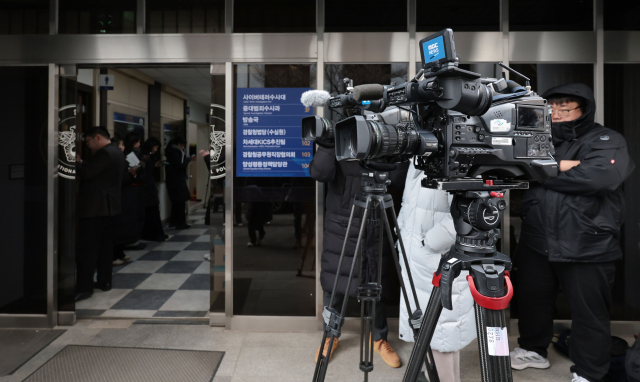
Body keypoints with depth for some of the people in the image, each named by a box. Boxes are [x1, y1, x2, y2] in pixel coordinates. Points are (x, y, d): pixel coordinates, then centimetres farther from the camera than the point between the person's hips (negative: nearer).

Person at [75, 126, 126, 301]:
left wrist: (77, 162, -4)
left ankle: (84, 287, -3)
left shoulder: (105, 153, -17)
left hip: (95, 207, -10)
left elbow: (86, 173, -21)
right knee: (104, 244, 13)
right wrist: (82, 163, 8)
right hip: (108, 206, 10)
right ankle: (105, 281, 20)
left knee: (87, 247, -6)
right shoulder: (116, 152, 14)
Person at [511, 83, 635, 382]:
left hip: (587, 249, -5)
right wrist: (558, 166, -15)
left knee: (589, 314, 6)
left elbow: (600, 176, -22)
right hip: (536, 243, 5)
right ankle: (533, 350, 39)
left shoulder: (607, 141, -3)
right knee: (530, 300, 17)